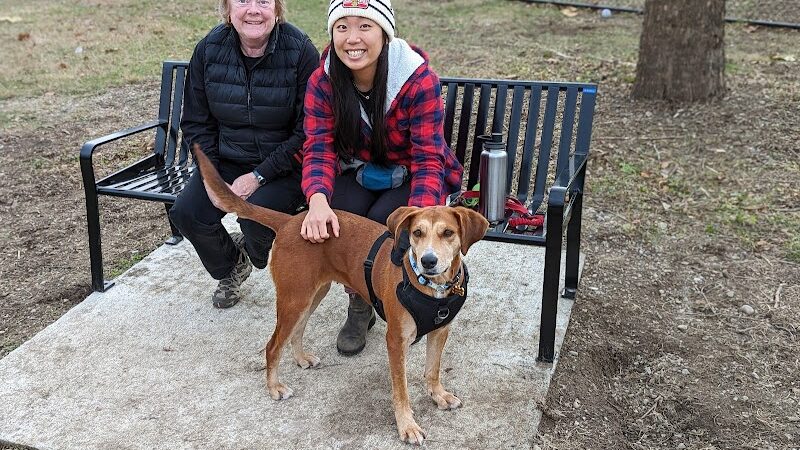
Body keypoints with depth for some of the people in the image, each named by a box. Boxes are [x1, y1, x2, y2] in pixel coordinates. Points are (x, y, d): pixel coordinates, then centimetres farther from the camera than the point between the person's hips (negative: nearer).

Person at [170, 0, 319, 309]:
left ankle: (262, 258, 11)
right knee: (186, 213, -17)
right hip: (227, 161, 4)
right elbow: (196, 123, 4)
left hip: (284, 165, -4)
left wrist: (259, 176, -19)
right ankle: (230, 267, 17)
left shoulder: (301, 51, -16)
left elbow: (308, 131, -15)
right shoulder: (209, 49, -4)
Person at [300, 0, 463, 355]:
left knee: (382, 221, -30)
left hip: (408, 176, -2)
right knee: (341, 218, -27)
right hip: (359, 173, 3)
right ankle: (359, 308, 0)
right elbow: (318, 149, -20)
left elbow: (428, 159, -28)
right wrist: (318, 200, -43)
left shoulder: (419, 79, -26)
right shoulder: (323, 82, -14)